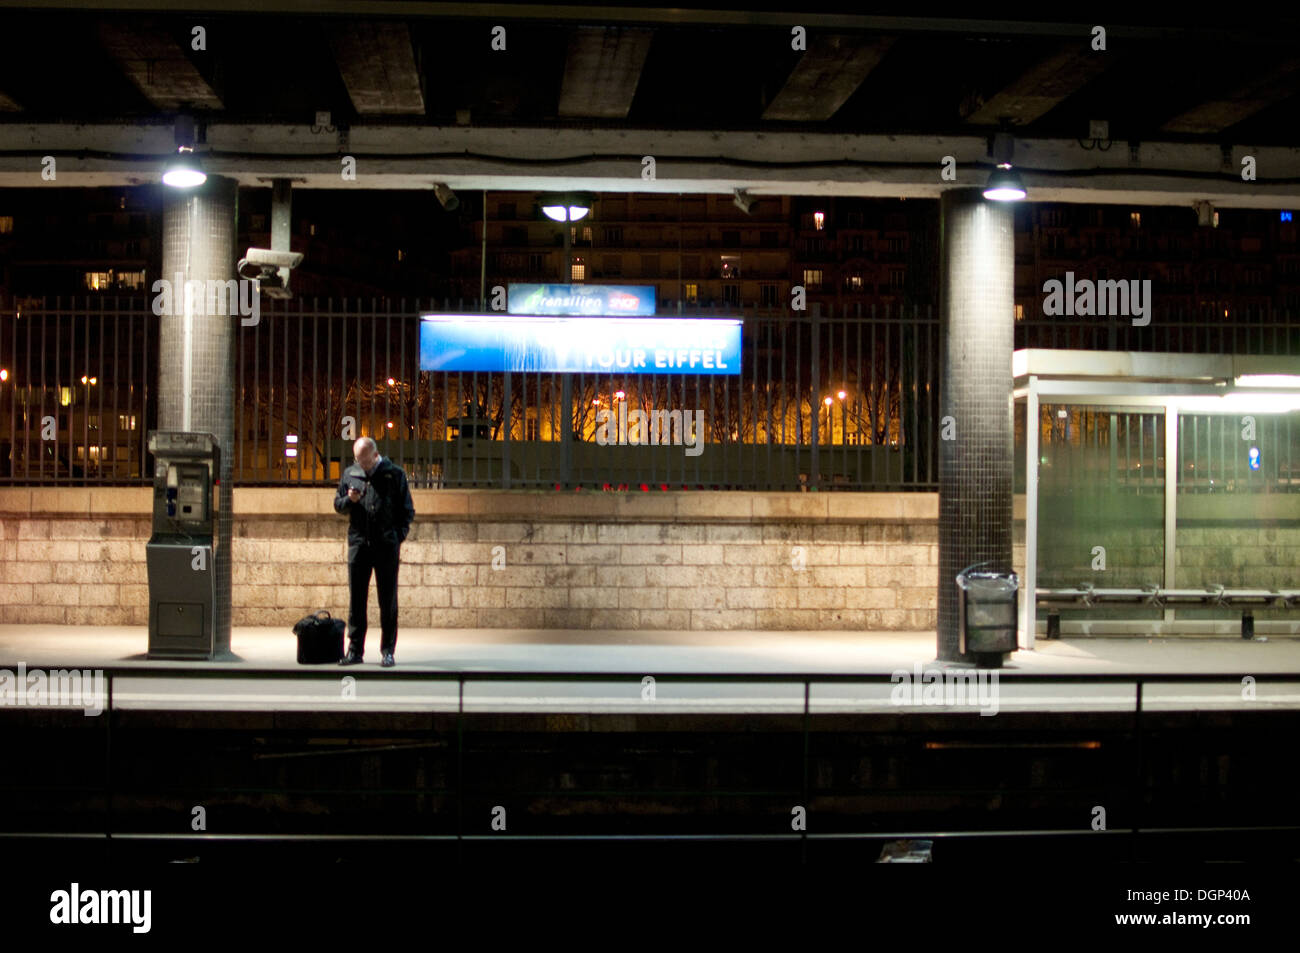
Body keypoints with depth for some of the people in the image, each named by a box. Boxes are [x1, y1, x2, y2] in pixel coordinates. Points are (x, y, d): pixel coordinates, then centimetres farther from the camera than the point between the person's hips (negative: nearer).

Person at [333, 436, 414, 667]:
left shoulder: (394, 474, 2)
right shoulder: (349, 474, 10)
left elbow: (407, 510, 4)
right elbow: (337, 505, 16)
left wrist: (398, 537, -6)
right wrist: (349, 500, -6)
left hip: (387, 546, -3)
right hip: (358, 544, 3)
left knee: (388, 601, 2)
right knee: (356, 599, 5)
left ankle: (387, 651, 8)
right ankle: (355, 650, 10)